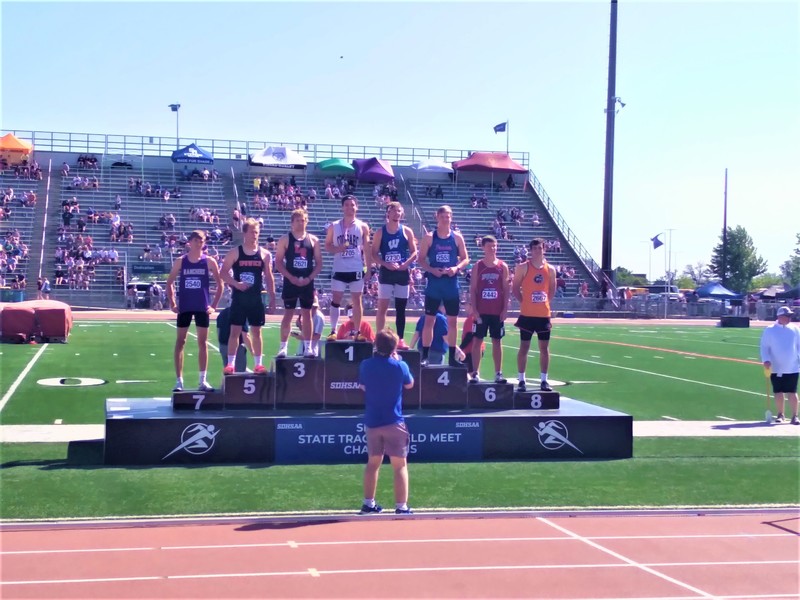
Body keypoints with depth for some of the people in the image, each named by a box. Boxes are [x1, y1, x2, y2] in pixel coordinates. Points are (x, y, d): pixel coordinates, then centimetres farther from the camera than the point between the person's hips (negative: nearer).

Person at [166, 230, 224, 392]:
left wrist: (214, 305, -2)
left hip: (202, 308, 0)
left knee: (203, 343, 2)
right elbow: (169, 282, 8)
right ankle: (179, 380, 6)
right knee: (180, 342, 2)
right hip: (184, 307, 0)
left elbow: (220, 284, 4)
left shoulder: (209, 261, -1)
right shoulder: (180, 261, 1)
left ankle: (203, 381, 8)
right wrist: (172, 303, -1)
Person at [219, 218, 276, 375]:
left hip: (256, 298, 2)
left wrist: (272, 299, 2)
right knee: (235, 331, -2)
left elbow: (269, 277, 6)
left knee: (256, 331, 6)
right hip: (239, 297, -2)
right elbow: (223, 272, -3)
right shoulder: (234, 252, -2)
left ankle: (258, 364, 12)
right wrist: (236, 284, -18)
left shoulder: (265, 254, 4)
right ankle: (230, 364, 4)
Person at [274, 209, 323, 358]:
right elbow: (278, 262, -3)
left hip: (307, 283, 2)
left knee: (307, 313, 5)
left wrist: (309, 278, -8)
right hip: (290, 282, -2)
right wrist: (291, 277, -14)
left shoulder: (313, 240, 6)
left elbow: (319, 263, 6)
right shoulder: (285, 239, 0)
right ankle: (283, 347, 4)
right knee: (288, 314, -1)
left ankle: (308, 347, 8)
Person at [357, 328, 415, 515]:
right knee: (400, 465, 1)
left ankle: (368, 503, 23)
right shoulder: (400, 366, -12)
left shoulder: (365, 365, -3)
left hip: (371, 421, 4)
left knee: (373, 462, 17)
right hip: (394, 422, -4)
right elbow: (409, 384, 8)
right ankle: (401, 507, -1)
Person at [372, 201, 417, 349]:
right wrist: (386, 264, -16)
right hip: (386, 273, -1)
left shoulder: (407, 231, 3)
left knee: (401, 308, 4)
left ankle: (400, 339, 9)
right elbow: (374, 254, -1)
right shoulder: (380, 232, 0)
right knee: (382, 307, -2)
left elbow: (414, 252, 5)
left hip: (402, 273, 1)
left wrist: (405, 264, -12)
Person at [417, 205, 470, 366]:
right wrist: (431, 270, -17)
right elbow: (421, 259, 0)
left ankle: (452, 357, 15)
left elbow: (465, 259, 6)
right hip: (434, 284, -2)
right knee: (429, 320, 0)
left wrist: (457, 268, -13)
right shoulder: (429, 237, 0)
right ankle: (425, 356, 6)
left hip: (451, 284, 2)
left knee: (452, 320, 6)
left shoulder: (457, 237, 4)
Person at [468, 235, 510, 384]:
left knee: (497, 341, 6)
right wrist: (474, 309, -9)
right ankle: (475, 373, 4)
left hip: (497, 311, 1)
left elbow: (506, 289, 4)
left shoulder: (503, 266, 4)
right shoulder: (478, 266, 1)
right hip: (481, 311, -1)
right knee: (478, 341, 1)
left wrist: (505, 309, -4)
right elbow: (472, 289, -1)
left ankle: (498, 373, 11)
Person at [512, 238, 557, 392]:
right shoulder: (523, 267, -4)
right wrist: (524, 302, -4)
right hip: (527, 314, -3)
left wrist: (546, 302, 7)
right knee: (524, 347, 2)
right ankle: (521, 380, 8)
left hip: (544, 314, 3)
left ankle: (544, 380, 12)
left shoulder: (550, 269, 6)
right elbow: (515, 288, 0)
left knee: (544, 347, 6)